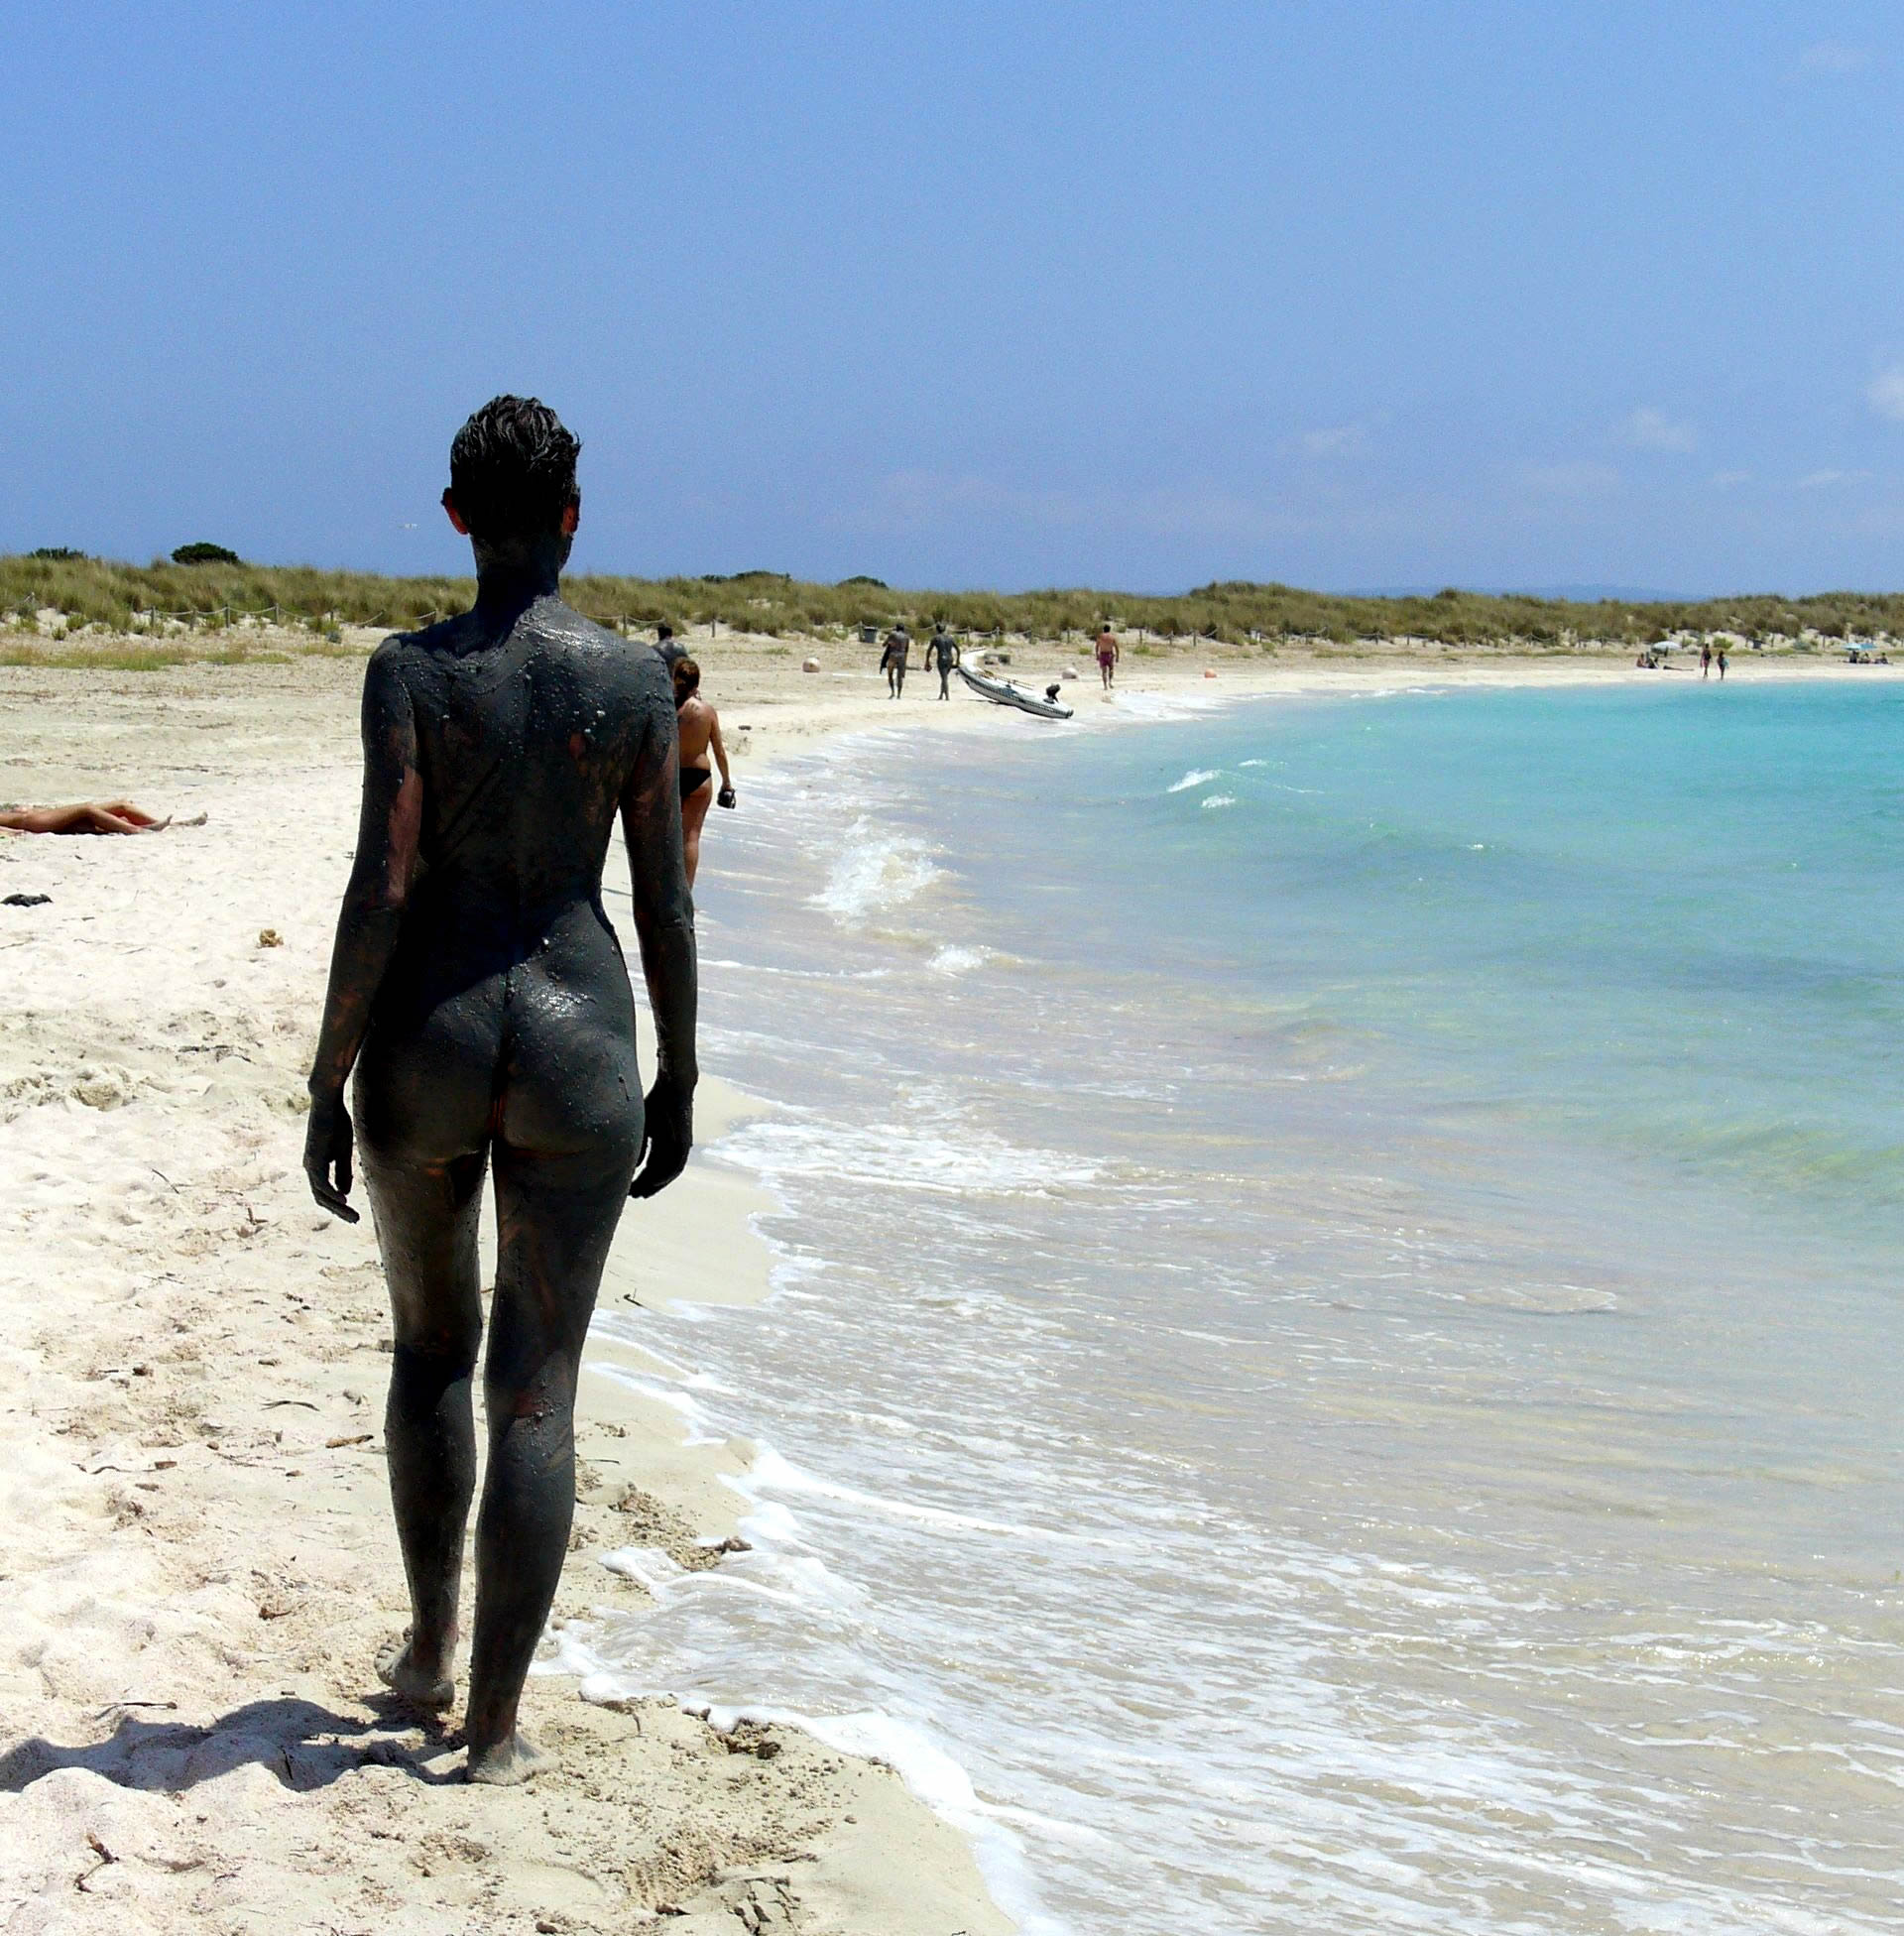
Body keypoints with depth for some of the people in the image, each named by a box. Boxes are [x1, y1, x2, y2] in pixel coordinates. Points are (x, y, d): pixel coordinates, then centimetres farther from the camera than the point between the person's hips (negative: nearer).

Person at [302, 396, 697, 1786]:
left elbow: (383, 888, -11)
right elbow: (667, 901, -1)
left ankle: (429, 1646, 33)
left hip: (427, 1042, 0)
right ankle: (495, 1722, 8)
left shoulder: (412, 670, -7)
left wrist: (329, 1084, -4)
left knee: (432, 1345, 22)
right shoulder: (636, 679, -3)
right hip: (576, 1045, 0)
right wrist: (678, 1078, 10)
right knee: (537, 1387, 4)